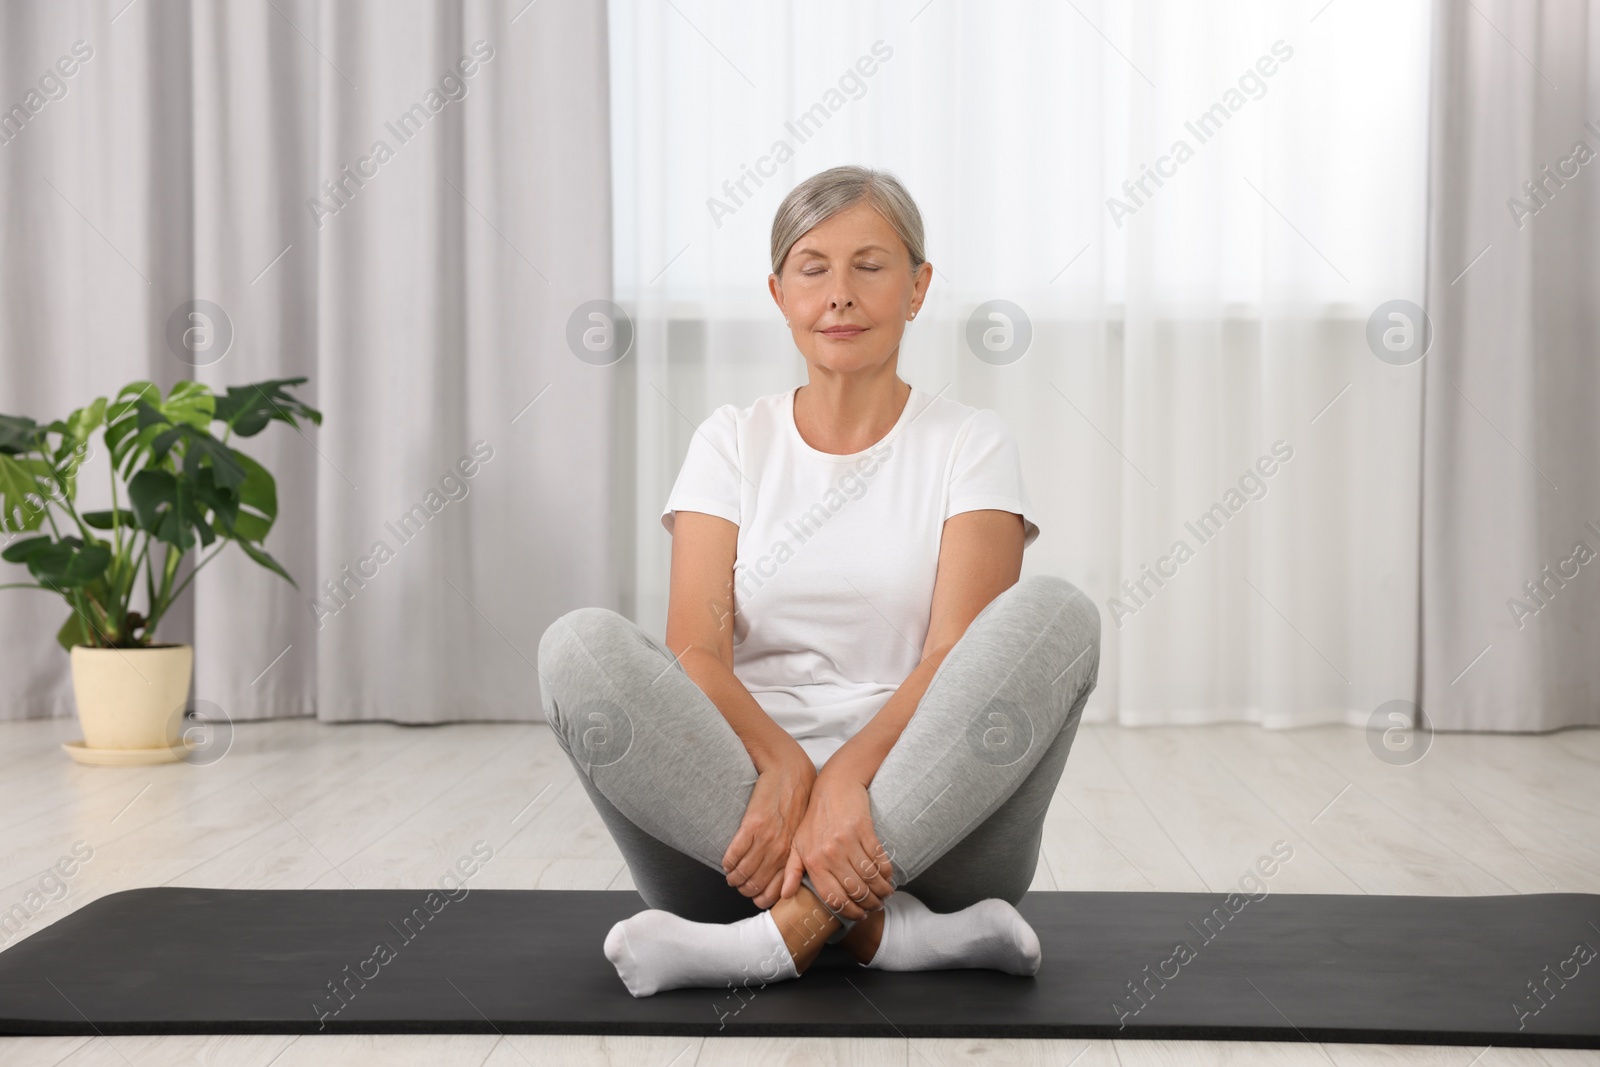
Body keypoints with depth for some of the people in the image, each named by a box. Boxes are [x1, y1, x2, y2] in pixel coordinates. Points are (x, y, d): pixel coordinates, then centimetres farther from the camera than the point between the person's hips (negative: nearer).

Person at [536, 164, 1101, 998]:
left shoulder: (970, 444, 8)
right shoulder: (732, 442, 11)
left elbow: (962, 653, -8)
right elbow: (695, 648, -3)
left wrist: (847, 775, -27)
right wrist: (784, 764, -25)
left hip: (923, 799, -1)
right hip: (744, 793, 1)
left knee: (1055, 610, -26)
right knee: (580, 645, -25)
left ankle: (789, 929, -33)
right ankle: (891, 930, -29)